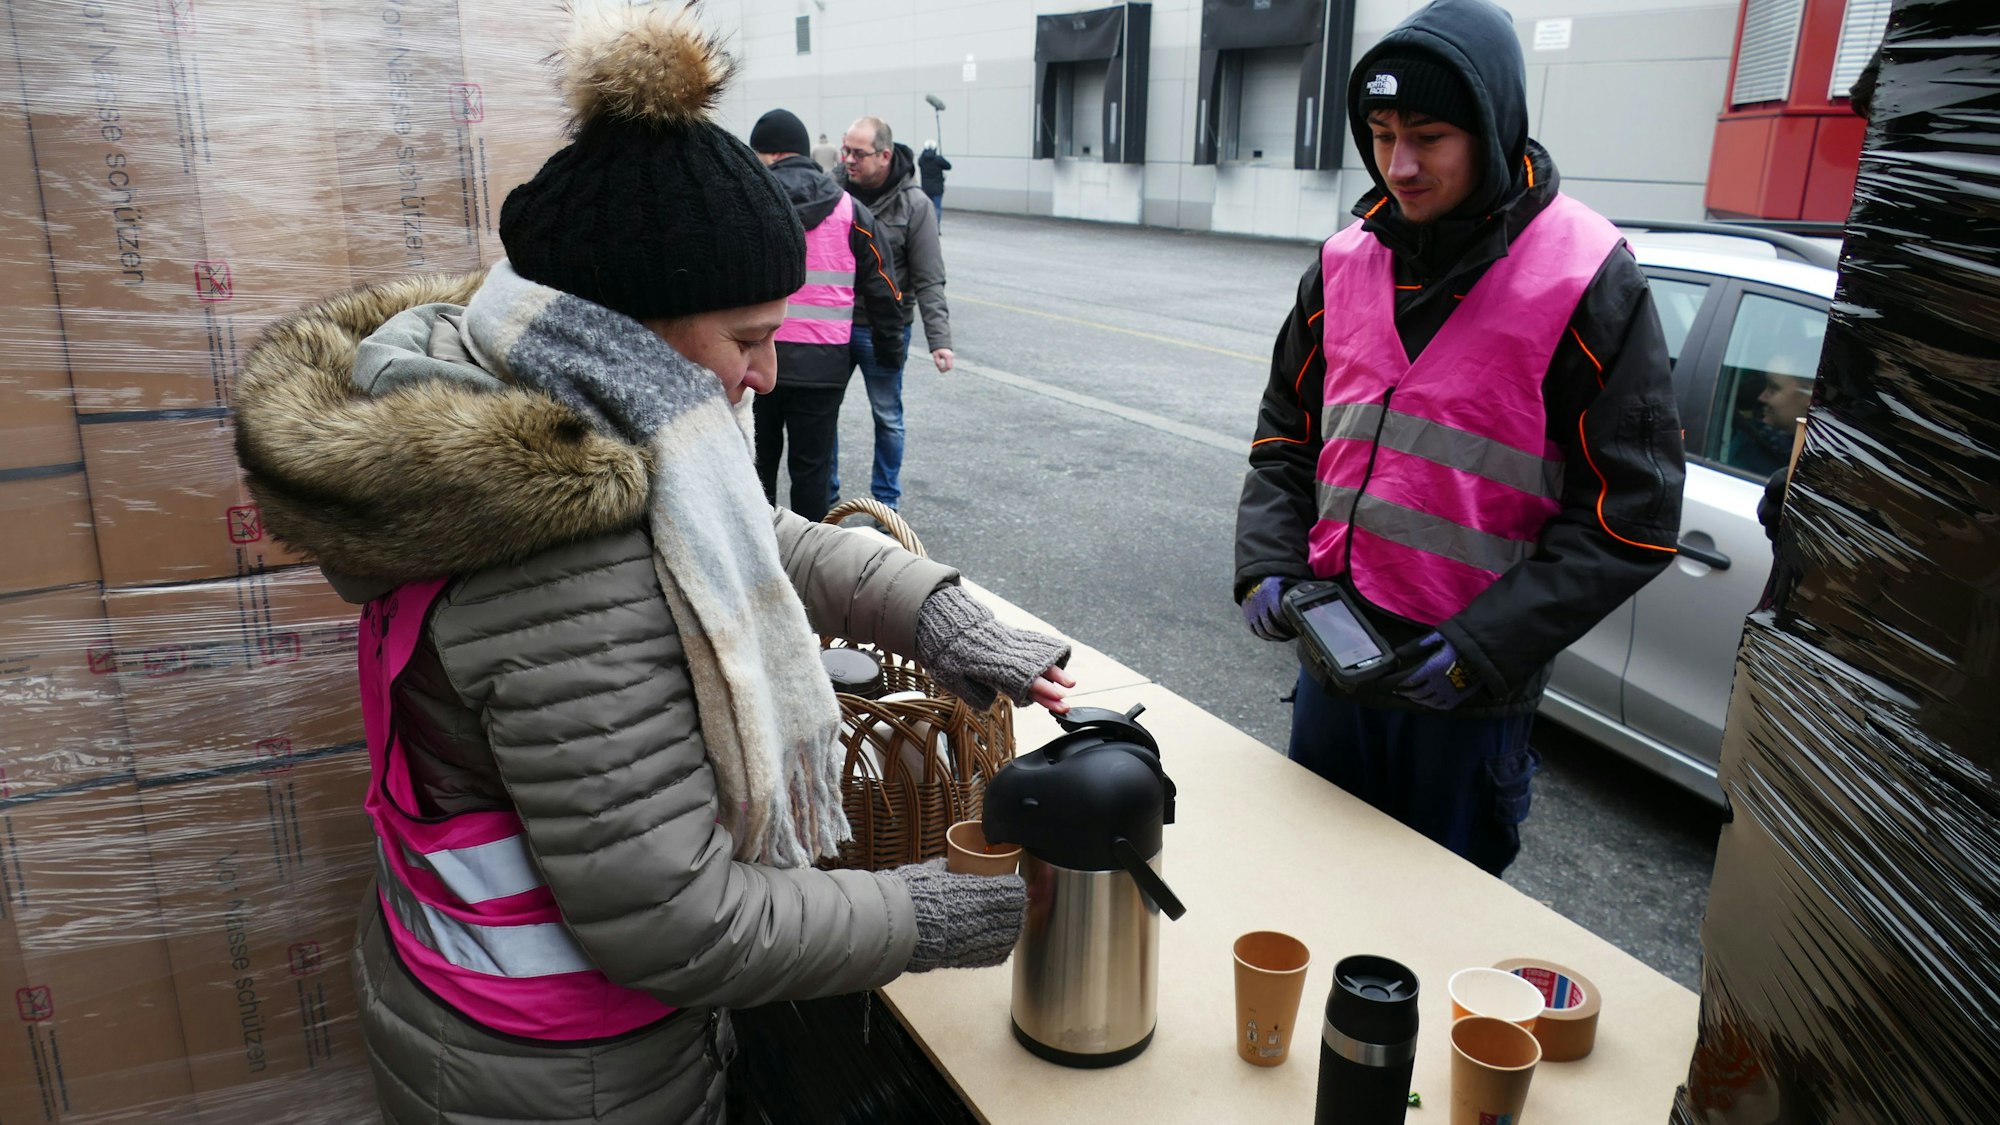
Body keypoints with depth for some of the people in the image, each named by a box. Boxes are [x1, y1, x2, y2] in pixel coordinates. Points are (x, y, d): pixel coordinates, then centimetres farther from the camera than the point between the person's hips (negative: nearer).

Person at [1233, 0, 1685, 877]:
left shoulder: (1587, 279, -13)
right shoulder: (1347, 260, 3)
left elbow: (1632, 518, -13)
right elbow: (1284, 433, 12)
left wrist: (1483, 647, -18)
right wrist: (1266, 565, -3)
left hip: (1471, 691, -5)